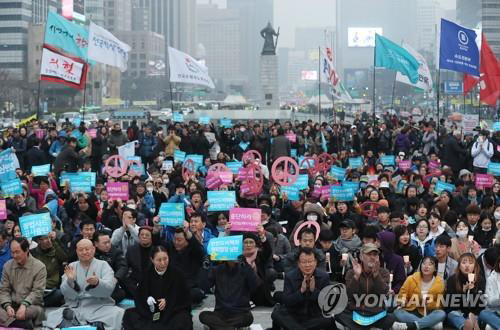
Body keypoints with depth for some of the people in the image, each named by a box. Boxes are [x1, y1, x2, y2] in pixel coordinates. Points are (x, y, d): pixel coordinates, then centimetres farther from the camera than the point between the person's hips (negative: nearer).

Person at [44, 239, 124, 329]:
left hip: (100, 306, -2)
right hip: (75, 307, 2)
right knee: (53, 316, -23)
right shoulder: (71, 267, 12)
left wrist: (97, 282, -28)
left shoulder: (103, 265, 8)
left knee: (117, 314, -30)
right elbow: (67, 293, 2)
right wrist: (70, 281, -19)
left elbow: (109, 288, -7)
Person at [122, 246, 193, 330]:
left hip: (174, 310, -3)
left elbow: (184, 297, -5)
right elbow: (140, 295, 3)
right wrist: (147, 299, -18)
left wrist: (167, 301, -18)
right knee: (129, 314, -17)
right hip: (153, 311, 3)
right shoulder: (148, 273, -3)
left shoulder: (176, 273, -11)